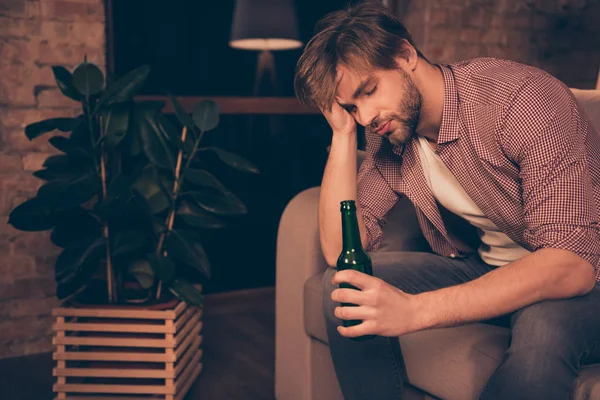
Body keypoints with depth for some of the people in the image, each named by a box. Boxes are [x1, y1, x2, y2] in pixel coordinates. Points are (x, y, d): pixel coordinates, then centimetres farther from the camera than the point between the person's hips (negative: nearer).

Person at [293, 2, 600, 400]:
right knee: (343, 288, -12)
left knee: (543, 330, -39)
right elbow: (340, 250, -8)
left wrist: (414, 309, -40)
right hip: (482, 270, 6)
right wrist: (343, 132, -16)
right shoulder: (388, 134, -4)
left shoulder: (521, 97, -24)